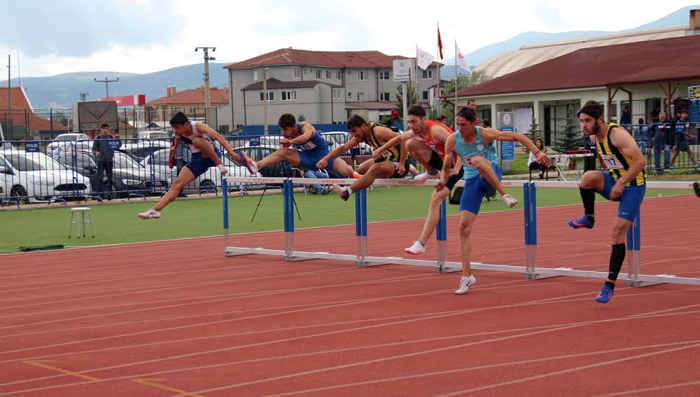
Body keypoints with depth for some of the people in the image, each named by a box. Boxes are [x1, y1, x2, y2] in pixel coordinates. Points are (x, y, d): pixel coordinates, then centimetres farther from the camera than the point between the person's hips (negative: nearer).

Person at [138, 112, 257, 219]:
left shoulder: (198, 126, -24)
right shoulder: (179, 133, -5)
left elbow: (219, 137, -35)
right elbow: (175, 146, 20)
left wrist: (231, 153, -46)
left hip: (211, 156, -6)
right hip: (198, 159, 6)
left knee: (197, 141, -36)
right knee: (178, 184, -6)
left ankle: (220, 166, -30)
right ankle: (156, 210, -6)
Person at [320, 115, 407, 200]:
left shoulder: (378, 132, -25)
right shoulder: (361, 136, 2)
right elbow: (343, 148, 6)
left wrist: (402, 164, -31)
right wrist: (326, 159, -4)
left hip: (398, 163, -10)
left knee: (374, 169, -33)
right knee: (361, 170, 17)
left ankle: (346, 192, -36)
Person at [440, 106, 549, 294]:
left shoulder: (485, 134, -15)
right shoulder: (452, 141, -6)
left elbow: (518, 136, -13)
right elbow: (446, 168, 4)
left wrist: (537, 152, -23)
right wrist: (443, 180, -18)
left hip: (491, 176, -3)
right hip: (472, 181, 4)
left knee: (477, 160, -38)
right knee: (464, 225, -9)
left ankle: (505, 195, -29)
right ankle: (466, 276, -1)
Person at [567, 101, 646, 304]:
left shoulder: (617, 134, -22)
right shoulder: (596, 137, 3)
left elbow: (640, 160, -29)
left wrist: (621, 183, -30)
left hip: (632, 186, -6)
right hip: (615, 182, 6)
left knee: (618, 233, -10)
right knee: (588, 177, -25)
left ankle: (610, 286, -2)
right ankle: (588, 218, -1)